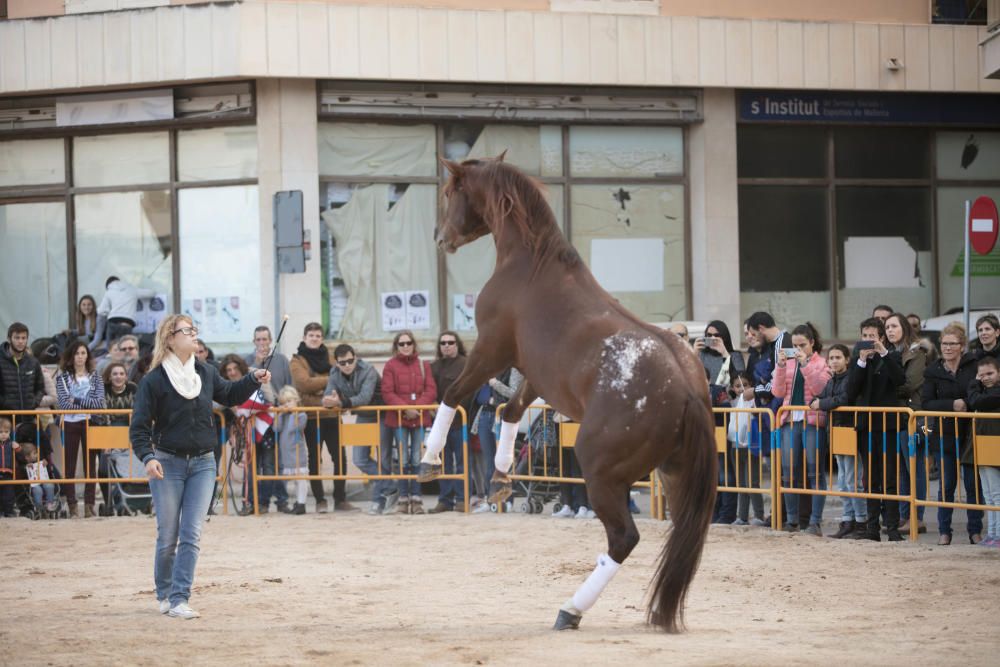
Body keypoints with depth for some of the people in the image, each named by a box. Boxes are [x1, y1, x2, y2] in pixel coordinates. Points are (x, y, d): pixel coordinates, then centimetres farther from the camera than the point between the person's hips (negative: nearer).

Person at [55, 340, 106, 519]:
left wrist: (76, 401, -10)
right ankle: (72, 506, 1)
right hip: (69, 424, -1)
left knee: (90, 465, 0)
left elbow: (100, 402, -3)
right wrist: (88, 403, -9)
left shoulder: (95, 377, 8)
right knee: (69, 466, -1)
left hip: (90, 423, 1)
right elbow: (64, 403, -7)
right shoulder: (63, 377, 4)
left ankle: (89, 505, 3)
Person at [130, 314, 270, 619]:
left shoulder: (205, 374, 5)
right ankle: (164, 595, 22)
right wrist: (147, 457, -26)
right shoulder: (153, 381, -10)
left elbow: (229, 394, 25)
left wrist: (253, 379, 10)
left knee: (191, 535, -6)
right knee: (168, 536, 3)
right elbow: (139, 427, -10)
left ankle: (179, 599, -7)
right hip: (167, 464, -4)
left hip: (202, 464, 4)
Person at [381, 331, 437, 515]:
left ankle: (416, 498, 2)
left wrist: (418, 407, -12)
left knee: (417, 460, -1)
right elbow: (387, 393, -3)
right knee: (403, 460, -1)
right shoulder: (391, 366, 3)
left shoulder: (423, 366, 10)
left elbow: (431, 391, 3)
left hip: (420, 417, 1)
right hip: (398, 418, -1)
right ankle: (403, 499, 3)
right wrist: (405, 409, -14)